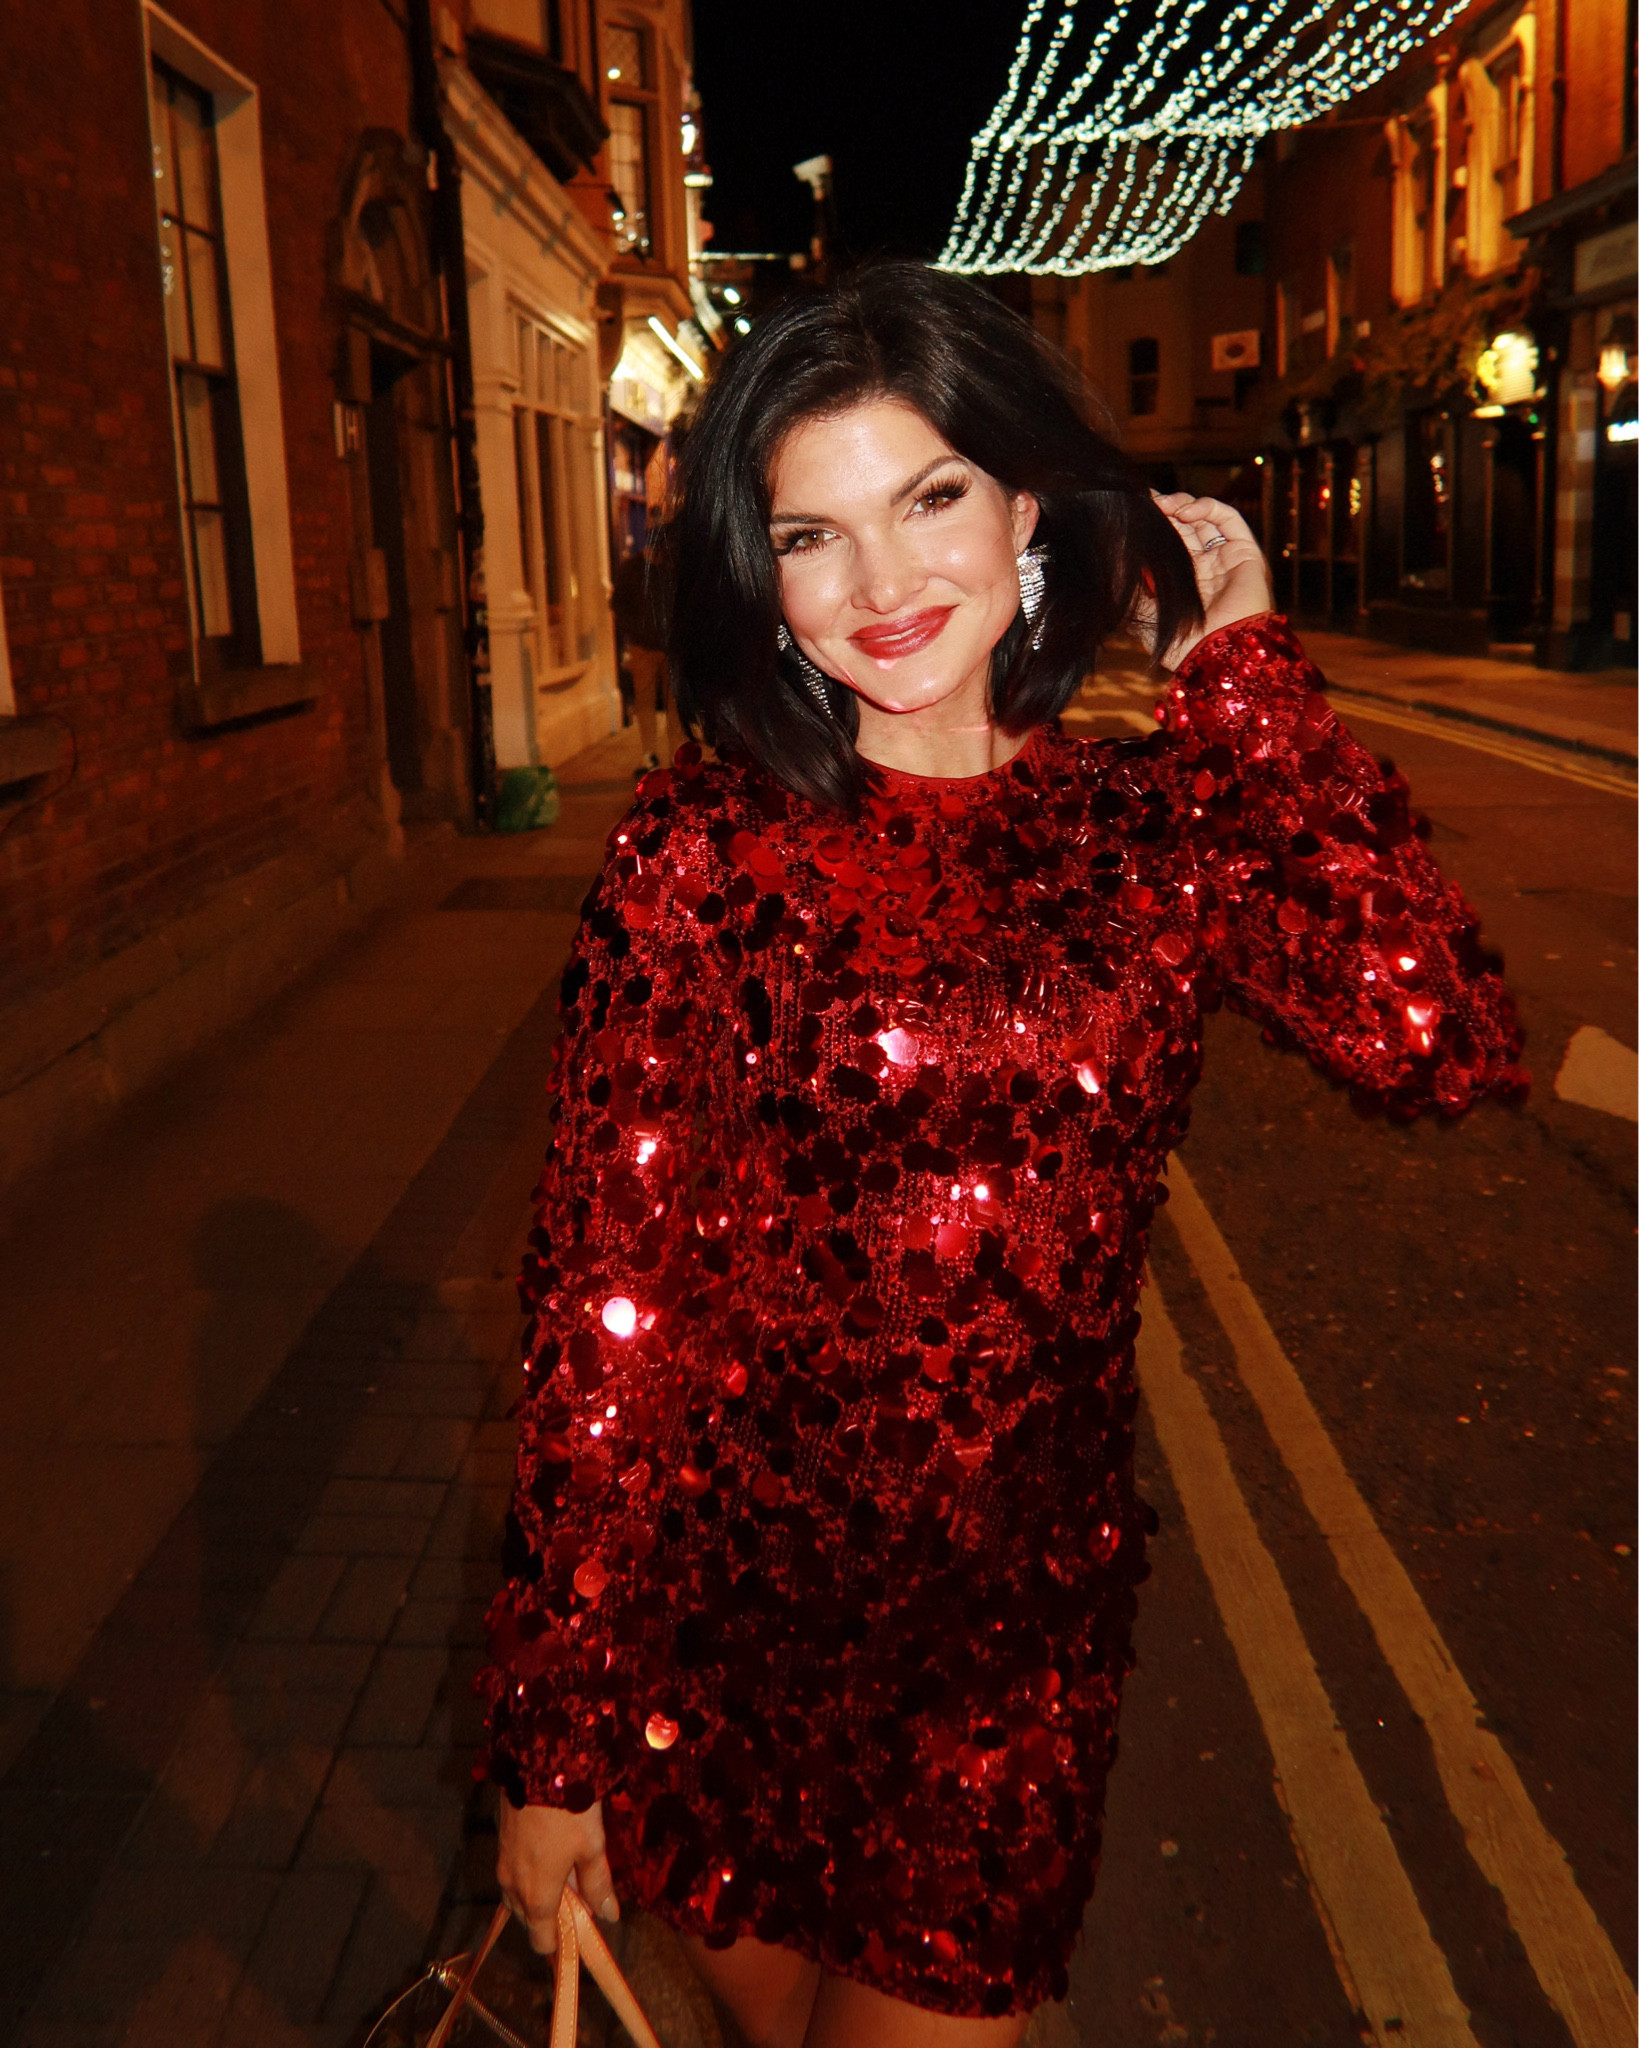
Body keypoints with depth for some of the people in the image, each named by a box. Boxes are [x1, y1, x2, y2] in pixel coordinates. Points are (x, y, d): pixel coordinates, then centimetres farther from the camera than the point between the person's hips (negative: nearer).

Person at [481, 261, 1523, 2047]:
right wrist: (553, 1729, -9)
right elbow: (604, 1299, -12)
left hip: (1027, 1631, 2)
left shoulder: (1150, 830, -3)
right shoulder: (705, 853, -12)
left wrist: (1242, 673, -13)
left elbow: (1435, 1037, -20)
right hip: (727, 1615, -1)